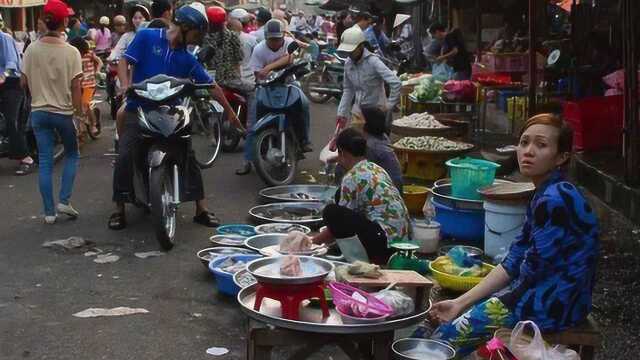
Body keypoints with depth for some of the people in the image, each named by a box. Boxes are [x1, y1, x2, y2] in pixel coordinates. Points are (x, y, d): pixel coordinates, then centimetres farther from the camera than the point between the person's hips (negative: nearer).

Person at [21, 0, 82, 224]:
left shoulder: (32, 50, -4)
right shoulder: (71, 52, -12)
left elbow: (24, 82, 3)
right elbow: (75, 87, -13)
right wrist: (79, 113, -3)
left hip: (39, 112, 2)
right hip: (63, 112, -2)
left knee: (45, 162, 7)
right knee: (71, 155, 19)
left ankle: (49, 212, 8)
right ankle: (64, 201, 8)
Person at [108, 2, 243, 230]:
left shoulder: (186, 59, 9)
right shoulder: (146, 37, -1)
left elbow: (211, 85, 13)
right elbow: (124, 61, -5)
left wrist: (230, 112, 16)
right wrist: (126, 87, -22)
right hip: (138, 110, -3)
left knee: (188, 156, -5)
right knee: (124, 157, -14)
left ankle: (201, 209, 4)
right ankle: (119, 210, 1)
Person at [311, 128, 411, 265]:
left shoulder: (352, 177, -8)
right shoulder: (377, 169, 17)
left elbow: (341, 221, -3)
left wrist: (313, 241, 12)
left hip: (386, 241, -9)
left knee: (331, 212, -11)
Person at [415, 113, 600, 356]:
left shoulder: (554, 200, -22)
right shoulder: (544, 196, 10)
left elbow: (533, 269, -19)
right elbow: (513, 263, 8)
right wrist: (460, 303, 4)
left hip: (554, 305, -10)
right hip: (543, 295, 10)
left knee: (449, 336, -3)